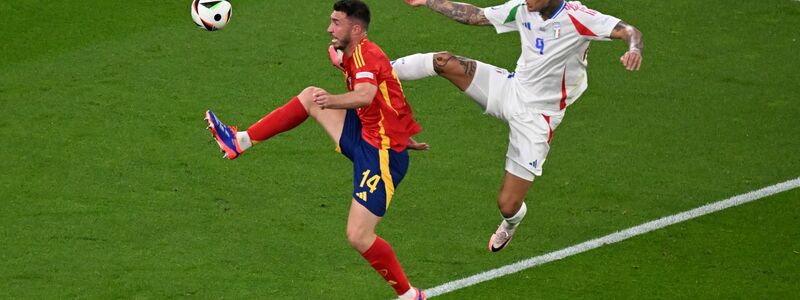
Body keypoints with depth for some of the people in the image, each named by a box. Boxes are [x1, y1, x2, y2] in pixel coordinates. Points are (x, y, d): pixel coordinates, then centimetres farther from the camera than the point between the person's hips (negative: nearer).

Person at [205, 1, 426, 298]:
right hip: (364, 136, 10)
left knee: (358, 237, -11)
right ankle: (241, 141, 10)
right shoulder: (354, 55, 10)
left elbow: (365, 96, -42)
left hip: (381, 155, -10)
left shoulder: (365, 54, -21)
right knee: (310, 96, 8)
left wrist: (333, 101, -62)